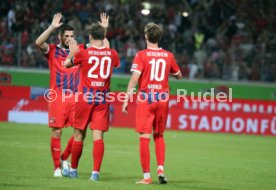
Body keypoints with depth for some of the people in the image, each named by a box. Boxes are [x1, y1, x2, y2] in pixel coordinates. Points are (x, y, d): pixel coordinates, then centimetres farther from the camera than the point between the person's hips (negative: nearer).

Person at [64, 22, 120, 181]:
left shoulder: (83, 53, -8)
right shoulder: (112, 53, 0)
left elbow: (67, 64, 9)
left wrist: (72, 52, 28)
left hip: (85, 98, -1)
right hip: (103, 100, 1)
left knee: (79, 135, 10)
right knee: (98, 136, -2)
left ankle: (73, 169, 22)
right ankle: (96, 172, -11)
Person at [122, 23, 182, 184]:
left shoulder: (141, 55, -6)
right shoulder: (168, 55, 5)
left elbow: (134, 78, -14)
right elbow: (179, 75, 18)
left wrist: (126, 100, -12)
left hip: (145, 99, -4)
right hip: (163, 99, 4)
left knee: (145, 137, -3)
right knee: (159, 136, 17)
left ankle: (147, 176, -5)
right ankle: (161, 168, 1)